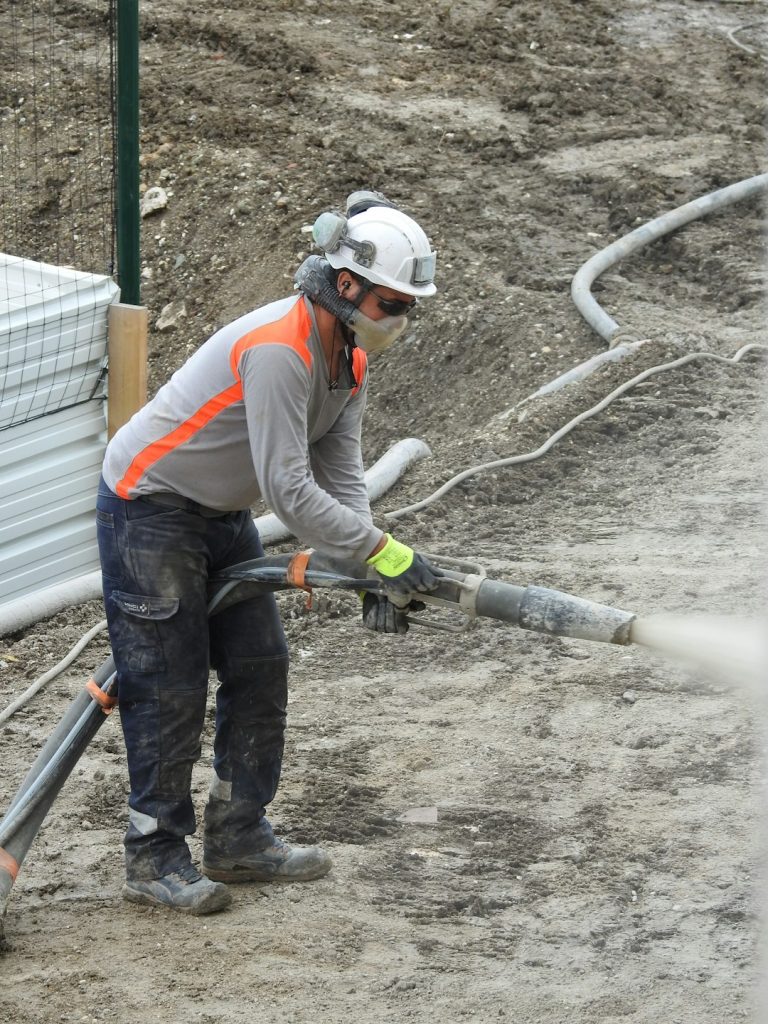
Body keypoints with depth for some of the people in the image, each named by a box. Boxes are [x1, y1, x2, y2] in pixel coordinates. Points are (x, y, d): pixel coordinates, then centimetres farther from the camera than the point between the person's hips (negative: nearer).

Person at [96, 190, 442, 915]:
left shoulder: (349, 354, 0)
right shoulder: (278, 349, -30)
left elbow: (340, 474, -2)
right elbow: (288, 489, -32)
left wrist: (373, 579, -14)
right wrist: (382, 552, -30)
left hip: (222, 514, 9)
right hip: (149, 507, -9)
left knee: (259, 669, 8)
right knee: (170, 685, -6)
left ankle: (238, 838, 19)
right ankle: (154, 858, 4)